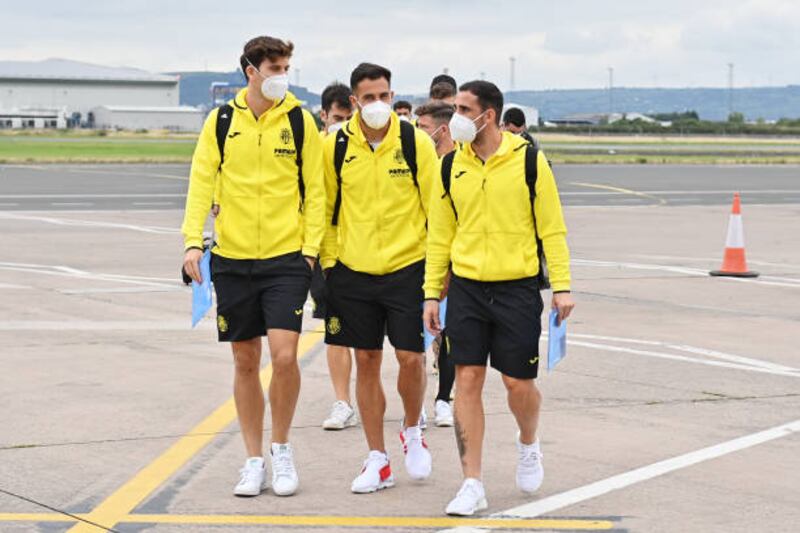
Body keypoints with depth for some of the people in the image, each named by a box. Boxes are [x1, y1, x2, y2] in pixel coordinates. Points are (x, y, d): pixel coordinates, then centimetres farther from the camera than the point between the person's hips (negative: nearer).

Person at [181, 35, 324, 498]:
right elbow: (202, 182, 0)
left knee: (284, 354, -13)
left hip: (286, 258, -2)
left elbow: (315, 188, 2)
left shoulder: (300, 120, 0)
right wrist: (194, 239, -10)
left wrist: (311, 246, -6)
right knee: (246, 361, 8)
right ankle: (255, 462, 19)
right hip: (233, 258, 2)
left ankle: (282, 446, 9)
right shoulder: (221, 121, 2)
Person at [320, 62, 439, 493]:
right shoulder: (336, 147, -1)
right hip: (353, 270, 2)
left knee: (410, 357, -6)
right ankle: (377, 460, 15)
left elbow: (436, 207, 1)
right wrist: (328, 260, 6)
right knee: (366, 361, 6)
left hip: (406, 267, -2)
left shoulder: (415, 143, -5)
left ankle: (412, 431, 24)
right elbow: (325, 208, 9)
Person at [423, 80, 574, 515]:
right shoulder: (451, 166, 4)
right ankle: (472, 484, 4)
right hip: (466, 287, 3)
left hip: (517, 287, -3)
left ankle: (528, 444, 34)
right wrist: (432, 293, 7)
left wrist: (562, 286, -6)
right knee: (467, 380, -2)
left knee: (518, 382, 1)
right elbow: (439, 234, 10)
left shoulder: (528, 160, -5)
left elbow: (551, 227, -2)